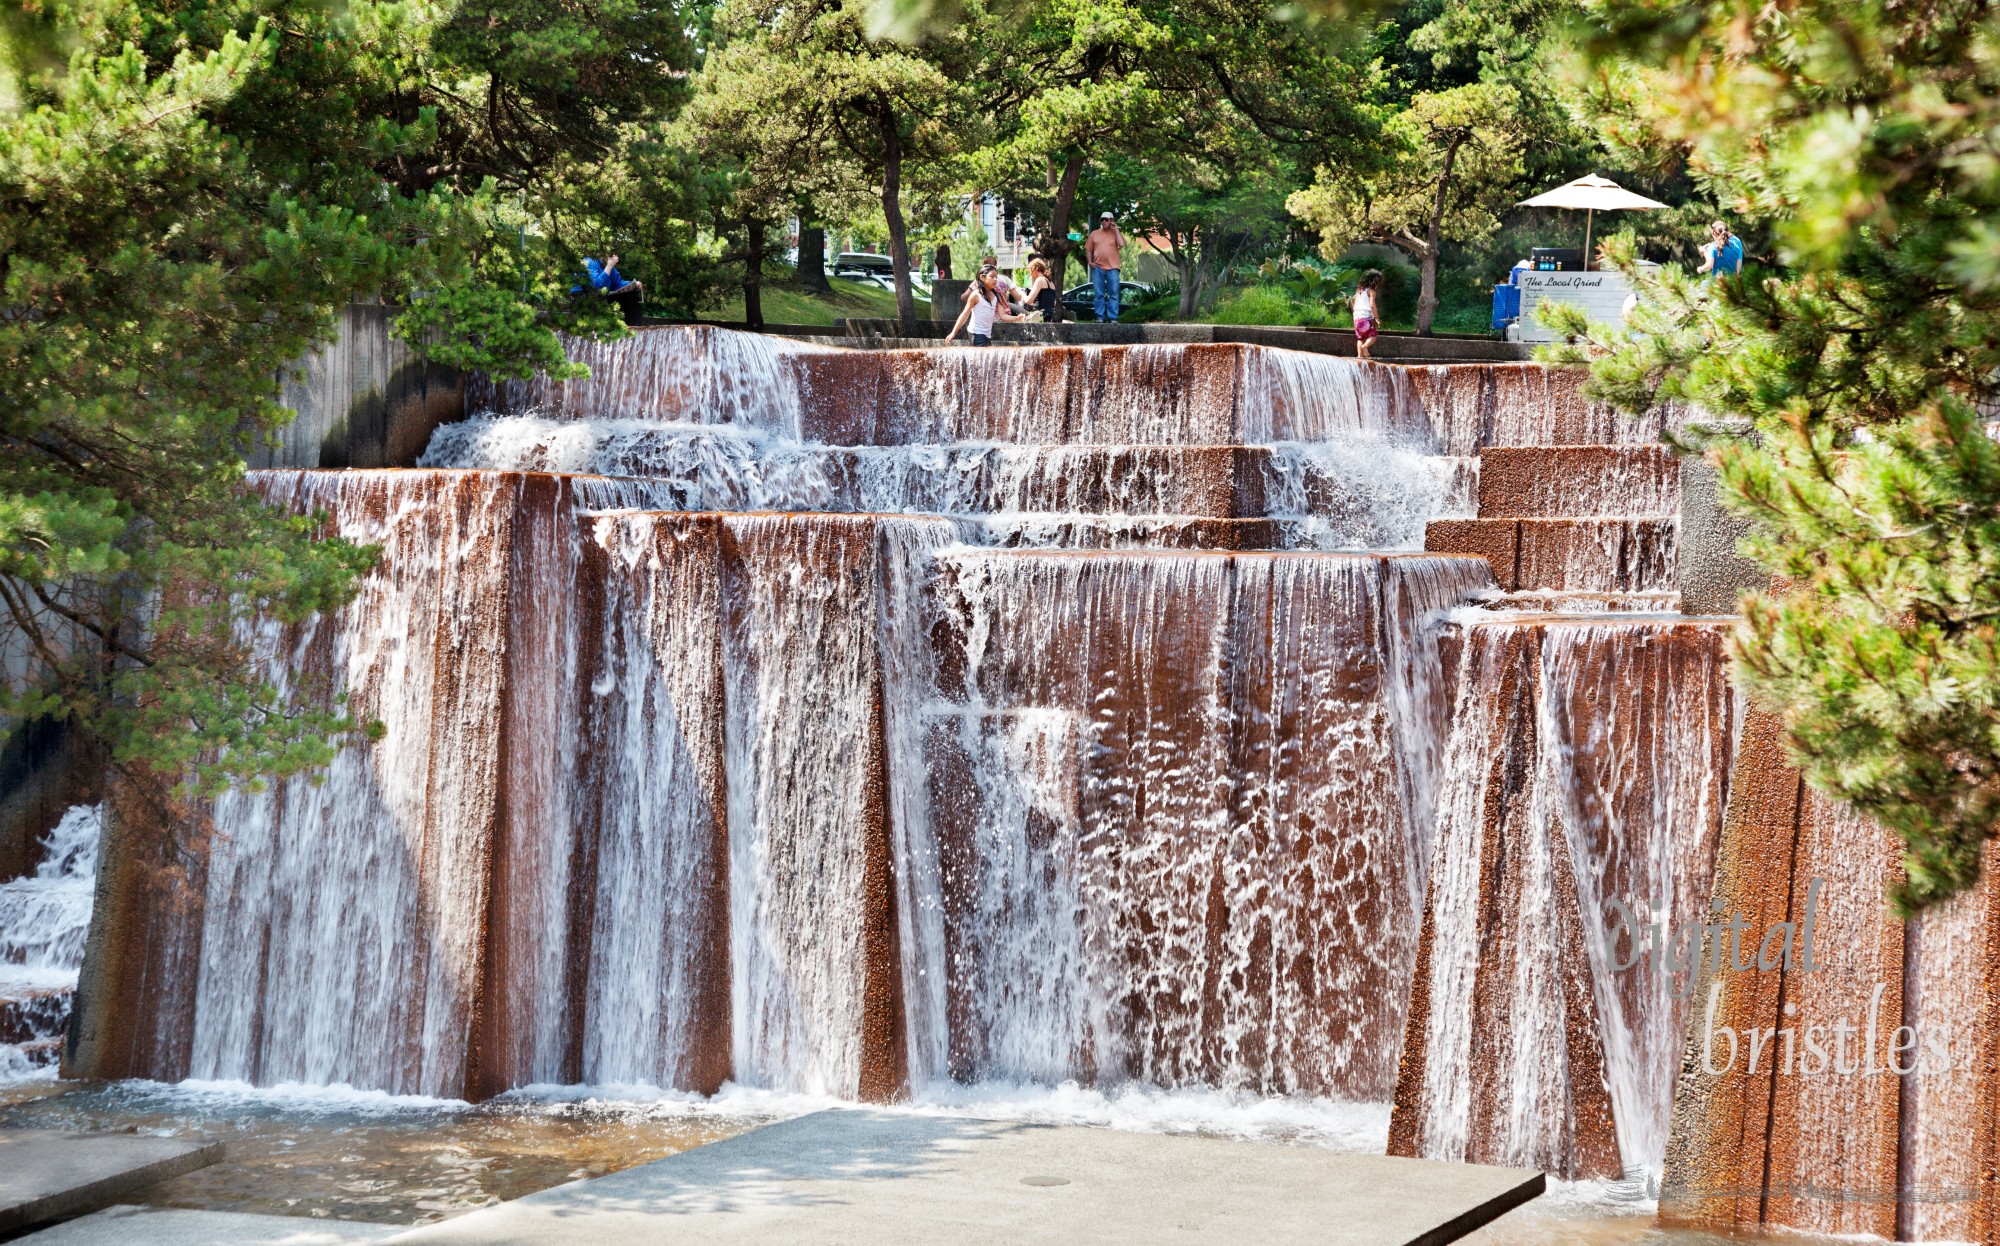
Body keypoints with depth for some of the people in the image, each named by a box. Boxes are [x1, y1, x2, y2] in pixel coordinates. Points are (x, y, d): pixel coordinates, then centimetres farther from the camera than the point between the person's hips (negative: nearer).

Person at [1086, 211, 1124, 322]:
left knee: (1113, 294, -3)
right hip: (1097, 268, 2)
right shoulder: (1094, 233, 13)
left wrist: (1116, 229, -4)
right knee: (1099, 295, 2)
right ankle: (1100, 317, 5)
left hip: (1112, 268, -2)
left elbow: (1122, 243, -11)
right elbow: (1088, 249, 15)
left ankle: (1113, 317, -3)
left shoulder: (1115, 233, 7)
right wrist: (1089, 262, 1)